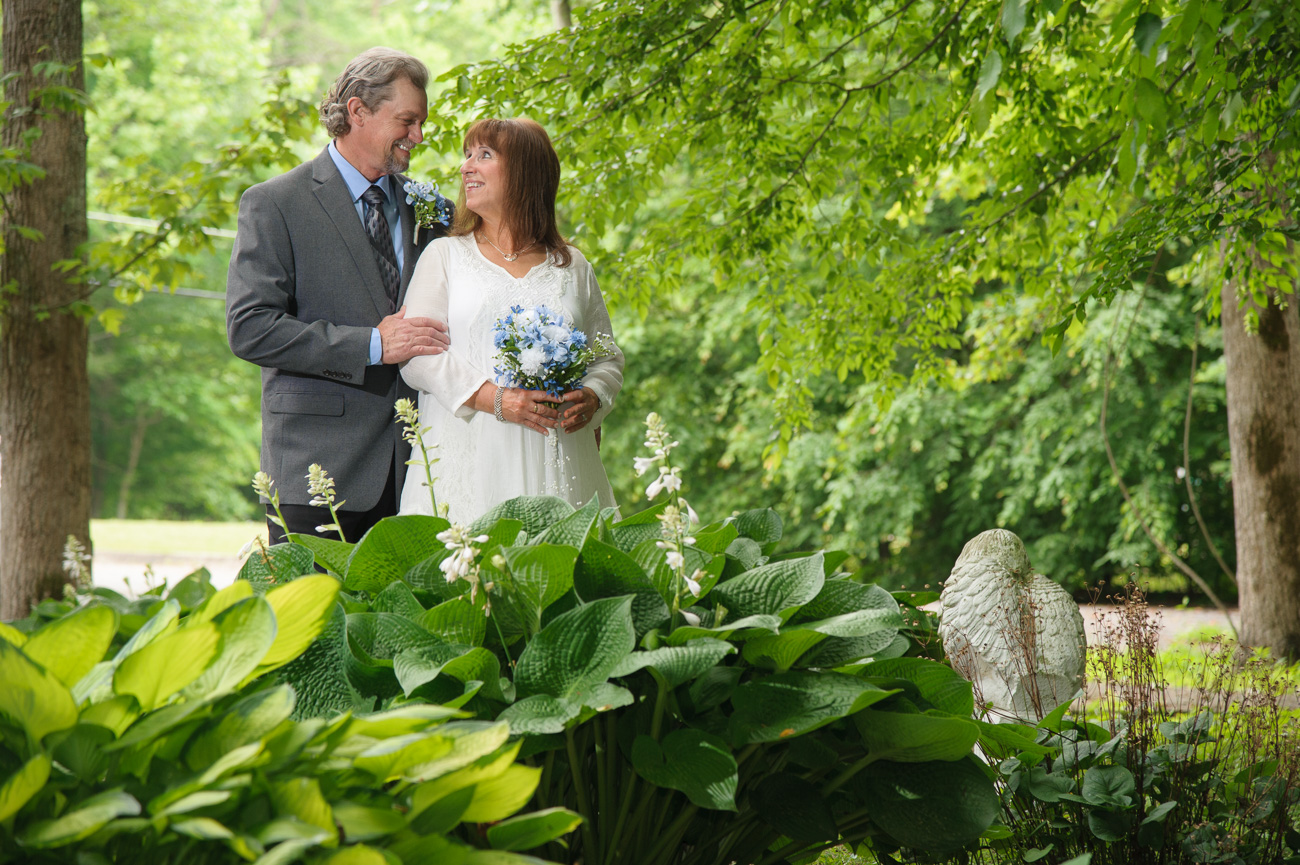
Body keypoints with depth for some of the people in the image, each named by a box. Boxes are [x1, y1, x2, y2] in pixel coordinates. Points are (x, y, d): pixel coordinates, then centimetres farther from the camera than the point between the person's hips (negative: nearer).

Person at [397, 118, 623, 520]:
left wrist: (591, 398, -4)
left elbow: (609, 357, 19)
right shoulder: (445, 255, 10)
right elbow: (415, 353, -1)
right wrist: (492, 398, -14)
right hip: (467, 457, -1)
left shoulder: (572, 267, 16)